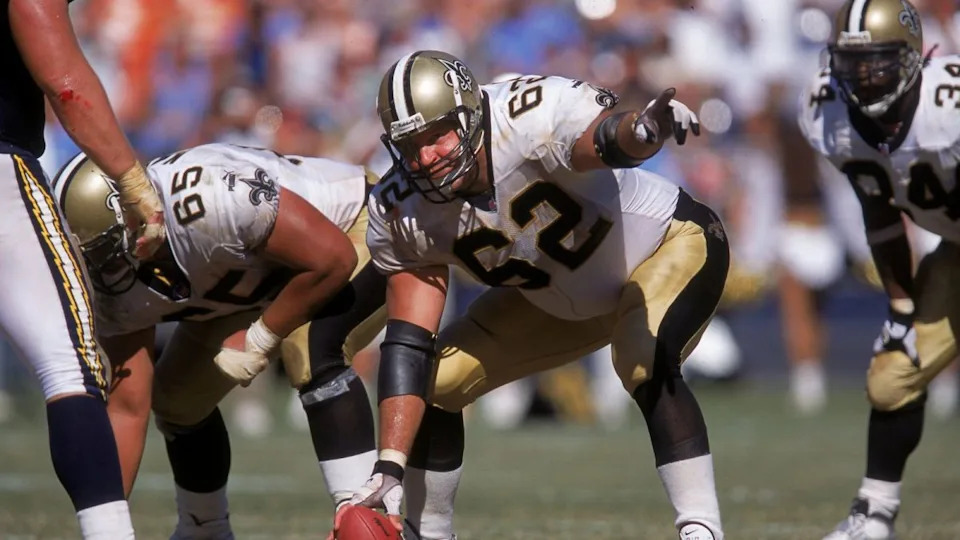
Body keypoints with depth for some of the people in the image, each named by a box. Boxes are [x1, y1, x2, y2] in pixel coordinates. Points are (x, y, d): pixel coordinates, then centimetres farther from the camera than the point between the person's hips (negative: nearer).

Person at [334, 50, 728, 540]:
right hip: (558, 301, 6)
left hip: (670, 246, -6)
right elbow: (407, 347, -17)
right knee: (434, 382, -2)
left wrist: (643, 129, -84)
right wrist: (389, 468, -25)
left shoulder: (535, 117, -37)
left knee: (644, 365, -35)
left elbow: (602, 139, -59)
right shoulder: (403, 217, -19)